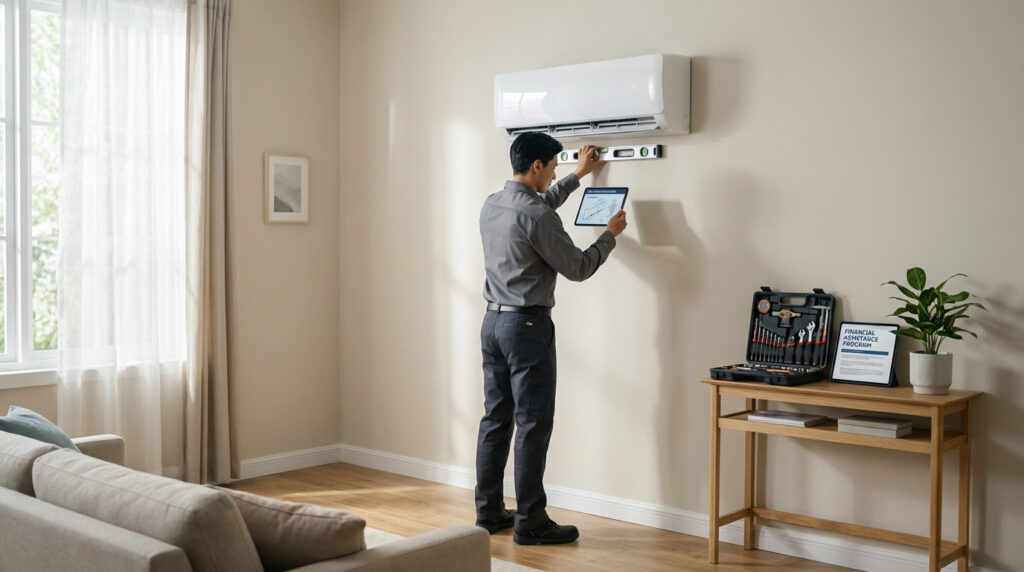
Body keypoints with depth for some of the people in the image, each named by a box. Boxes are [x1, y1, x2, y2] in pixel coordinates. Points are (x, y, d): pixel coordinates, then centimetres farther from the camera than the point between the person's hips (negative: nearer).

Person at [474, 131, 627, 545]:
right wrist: (610, 235, 6)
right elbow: (577, 268, -10)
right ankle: (530, 522, 3)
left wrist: (578, 176, 39)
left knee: (496, 419, 13)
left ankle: (489, 511, 20)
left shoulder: (491, 205, 9)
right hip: (527, 326, -9)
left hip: (493, 322, 9)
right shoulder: (535, 216, -18)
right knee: (533, 424, -2)